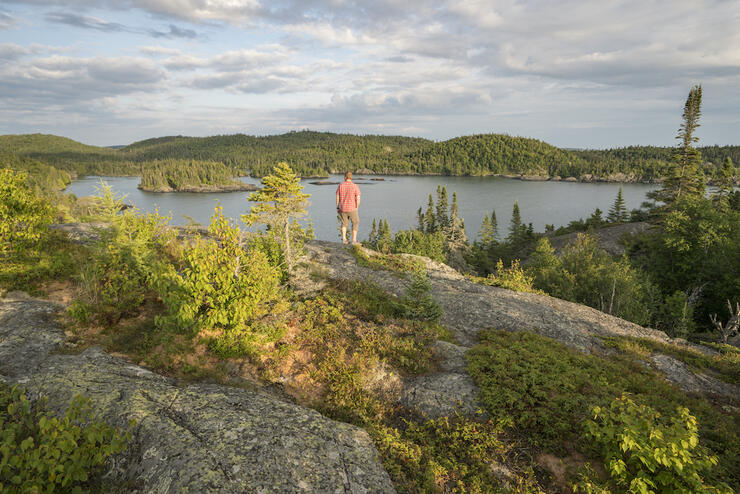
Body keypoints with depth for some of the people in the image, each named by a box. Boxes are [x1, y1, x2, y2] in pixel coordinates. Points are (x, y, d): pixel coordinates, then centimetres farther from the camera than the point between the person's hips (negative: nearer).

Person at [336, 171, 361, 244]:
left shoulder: (340, 185, -3)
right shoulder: (355, 186, -11)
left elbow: (337, 198, 1)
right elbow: (358, 199, -12)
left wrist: (337, 208, 11)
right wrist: (356, 208, 1)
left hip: (343, 208, 3)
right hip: (352, 209, -2)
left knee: (344, 223, 21)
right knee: (355, 223, 15)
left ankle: (344, 239, 17)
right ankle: (354, 240, 11)